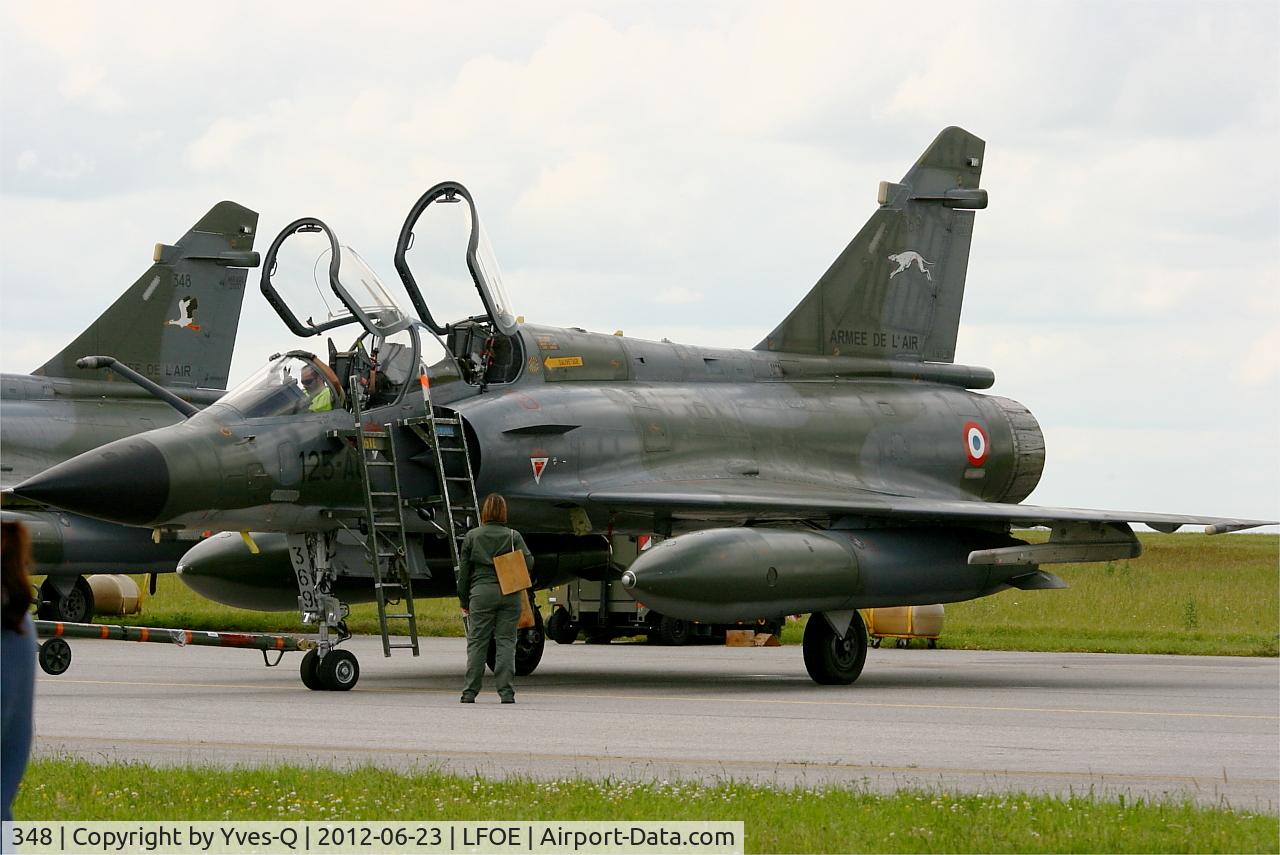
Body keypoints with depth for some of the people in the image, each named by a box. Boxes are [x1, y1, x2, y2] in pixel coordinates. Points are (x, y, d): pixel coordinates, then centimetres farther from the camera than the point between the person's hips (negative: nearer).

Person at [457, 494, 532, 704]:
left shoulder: (472, 536, 4)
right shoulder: (513, 536, 2)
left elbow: (464, 571, 5)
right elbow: (528, 562, -7)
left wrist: (464, 601, 12)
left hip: (482, 593, 0)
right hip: (509, 593, 0)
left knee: (477, 642, 4)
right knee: (506, 641, 2)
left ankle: (470, 692, 3)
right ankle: (506, 692, -4)